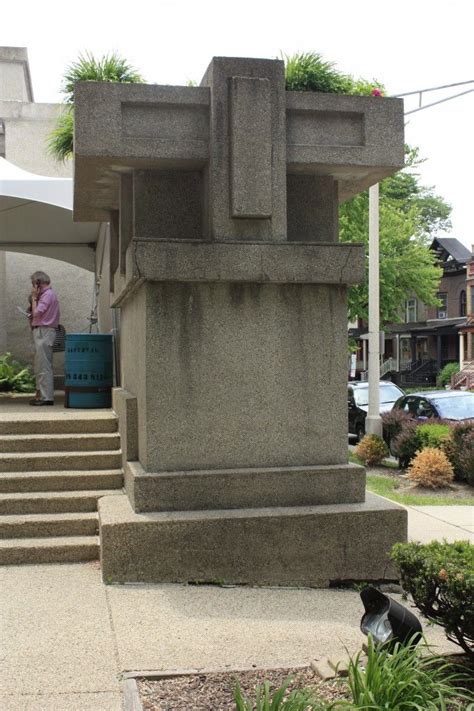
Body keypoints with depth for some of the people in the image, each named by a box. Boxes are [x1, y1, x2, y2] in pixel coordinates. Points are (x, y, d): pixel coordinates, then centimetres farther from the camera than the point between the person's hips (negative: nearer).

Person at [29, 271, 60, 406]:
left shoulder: (47, 295, -12)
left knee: (43, 366, -9)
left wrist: (34, 297, -6)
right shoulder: (48, 294, 19)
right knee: (41, 366, 14)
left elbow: (36, 313, -16)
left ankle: (46, 397, -9)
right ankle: (42, 394, 18)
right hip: (43, 332, 10)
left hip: (44, 332, -10)